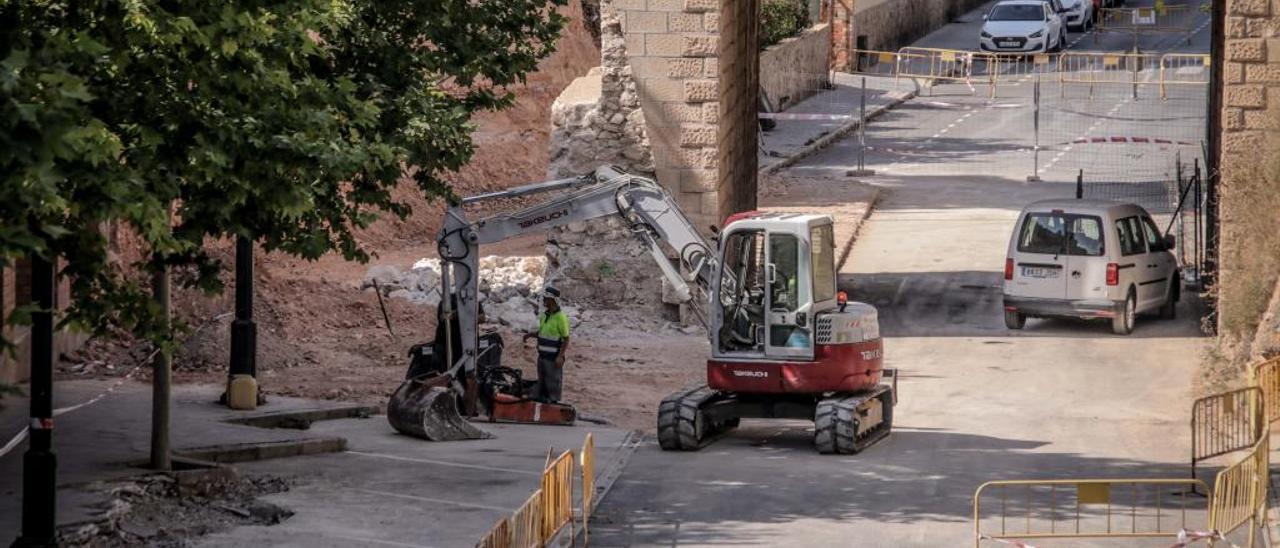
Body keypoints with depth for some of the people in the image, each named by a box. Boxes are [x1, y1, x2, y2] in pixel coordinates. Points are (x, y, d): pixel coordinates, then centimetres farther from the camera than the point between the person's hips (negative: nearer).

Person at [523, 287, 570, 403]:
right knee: (541, 381, 17)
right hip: (542, 355, 8)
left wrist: (560, 356, -21)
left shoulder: (560, 318, -16)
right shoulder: (544, 316, 10)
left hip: (554, 357, -8)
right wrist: (531, 334, 3)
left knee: (553, 382, -2)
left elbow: (566, 339, -15)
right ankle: (539, 400, 27)